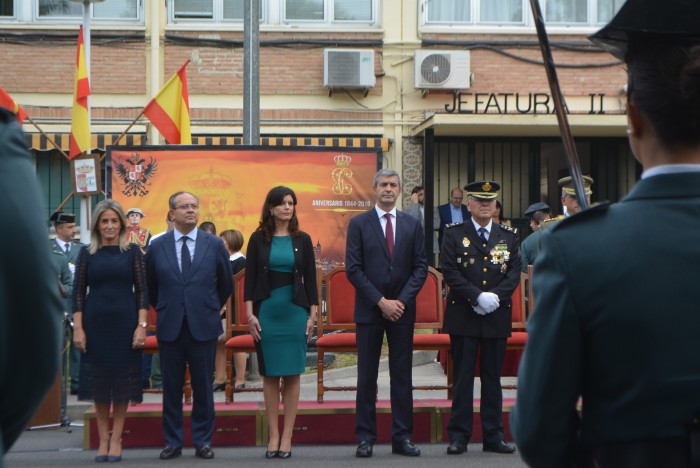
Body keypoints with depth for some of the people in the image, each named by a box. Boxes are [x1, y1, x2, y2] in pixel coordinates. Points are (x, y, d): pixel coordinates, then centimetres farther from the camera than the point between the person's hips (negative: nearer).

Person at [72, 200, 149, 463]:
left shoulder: (132, 252, 2)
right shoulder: (87, 253, 5)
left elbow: (142, 291, 0)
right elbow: (78, 292, 3)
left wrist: (142, 326, -9)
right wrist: (78, 328, -5)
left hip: (124, 323, -1)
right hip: (95, 324, 1)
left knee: (122, 380, 2)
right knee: (99, 381, 5)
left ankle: (116, 440, 10)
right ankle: (103, 439, 13)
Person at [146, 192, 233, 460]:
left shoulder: (215, 245, 3)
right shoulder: (157, 247, 3)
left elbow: (226, 284, 12)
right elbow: (150, 286, 14)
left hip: (203, 327, 0)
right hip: (170, 327, 0)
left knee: (203, 386, 4)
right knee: (171, 388, 5)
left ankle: (203, 441, 14)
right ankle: (173, 441, 14)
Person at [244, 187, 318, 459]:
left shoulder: (302, 240, 4)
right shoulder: (258, 239, 2)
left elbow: (310, 279, 5)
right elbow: (249, 279, 2)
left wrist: (313, 315, 0)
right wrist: (250, 314, -5)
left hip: (295, 311, 1)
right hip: (267, 311, 0)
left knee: (292, 374, 1)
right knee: (270, 374, 2)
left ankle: (287, 436, 5)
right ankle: (273, 435, 8)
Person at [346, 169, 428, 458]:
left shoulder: (412, 225, 9)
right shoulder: (359, 224, 1)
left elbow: (420, 267, 5)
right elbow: (353, 269, -4)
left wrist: (401, 300, -8)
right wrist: (381, 301, -11)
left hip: (402, 309, 2)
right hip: (369, 310, -2)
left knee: (402, 375, 4)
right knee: (367, 376, 1)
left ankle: (402, 437, 8)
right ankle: (365, 438, 6)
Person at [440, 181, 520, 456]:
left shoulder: (509, 236, 10)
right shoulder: (454, 234, 3)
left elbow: (515, 272, 4)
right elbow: (449, 271, -6)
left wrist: (495, 296, -12)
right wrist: (477, 296, -15)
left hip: (497, 317, 2)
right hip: (463, 317, -2)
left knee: (493, 378, 7)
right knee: (463, 377, 0)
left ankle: (493, 436, 13)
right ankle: (459, 436, 5)